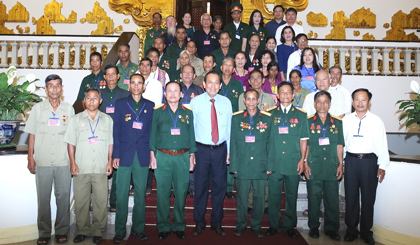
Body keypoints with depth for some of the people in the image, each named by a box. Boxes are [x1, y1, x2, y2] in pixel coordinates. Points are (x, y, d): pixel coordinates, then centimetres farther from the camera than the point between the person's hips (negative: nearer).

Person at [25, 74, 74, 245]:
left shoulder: (69, 109, 7)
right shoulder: (38, 108, 7)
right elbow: (32, 134, 7)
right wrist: (30, 157, 1)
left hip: (63, 161, 0)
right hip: (43, 161, 0)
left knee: (63, 196, 4)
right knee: (43, 198, 6)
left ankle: (61, 231, 18)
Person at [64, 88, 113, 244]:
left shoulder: (107, 120, 10)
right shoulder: (76, 119, 10)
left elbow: (110, 143, 9)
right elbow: (71, 143, 6)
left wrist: (110, 162, 2)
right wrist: (73, 163, -2)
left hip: (101, 168, 0)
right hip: (81, 168, 0)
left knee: (101, 201, 2)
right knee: (81, 201, 4)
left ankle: (98, 231, 15)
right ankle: (83, 230, 19)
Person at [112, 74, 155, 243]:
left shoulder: (150, 106, 11)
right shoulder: (120, 104, 8)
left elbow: (151, 131, 9)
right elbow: (116, 131, 4)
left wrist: (151, 153, 2)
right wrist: (115, 155, -3)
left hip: (142, 155, 1)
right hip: (124, 154, -1)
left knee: (141, 194, 7)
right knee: (121, 194, 1)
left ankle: (138, 228, 19)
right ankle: (120, 230, 13)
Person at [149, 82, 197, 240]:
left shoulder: (187, 112, 11)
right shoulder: (157, 112, 7)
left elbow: (191, 135, 12)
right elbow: (152, 134, 7)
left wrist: (192, 156, 7)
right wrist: (152, 155, 0)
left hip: (183, 157, 1)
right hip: (162, 157, -1)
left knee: (181, 193, 5)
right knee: (163, 193, 2)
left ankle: (179, 226, 20)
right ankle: (164, 227, 16)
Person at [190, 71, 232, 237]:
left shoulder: (226, 102, 4)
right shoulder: (195, 102, -2)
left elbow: (229, 127, 7)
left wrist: (228, 151, 6)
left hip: (220, 149, 2)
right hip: (201, 149, -2)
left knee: (220, 186, 10)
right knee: (200, 187, 7)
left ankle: (217, 223, 27)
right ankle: (199, 223, 25)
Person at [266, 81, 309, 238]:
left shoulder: (301, 115, 8)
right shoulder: (271, 114, 7)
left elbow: (303, 139, 7)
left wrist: (302, 159, -2)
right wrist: (266, 160, 1)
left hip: (293, 163, 0)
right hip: (274, 162, 0)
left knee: (291, 196, 9)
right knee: (274, 195, 7)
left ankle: (289, 226, 24)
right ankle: (274, 225, 22)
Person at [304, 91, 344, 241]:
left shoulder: (337, 123, 10)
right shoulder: (308, 122, 4)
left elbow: (339, 146, 10)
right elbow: (305, 145, 3)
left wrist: (340, 164, 4)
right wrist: (305, 164, -4)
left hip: (332, 167, 2)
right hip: (313, 167, -1)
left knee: (332, 199, 6)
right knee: (314, 198, 6)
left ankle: (331, 229, 21)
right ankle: (313, 227, 21)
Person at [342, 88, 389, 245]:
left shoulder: (376, 121, 1)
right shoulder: (346, 120, 6)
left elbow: (382, 144, 1)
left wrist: (382, 166, -2)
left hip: (369, 161, -1)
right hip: (351, 161, 1)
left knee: (368, 198, 7)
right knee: (351, 197, 8)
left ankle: (366, 231, 22)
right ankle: (351, 230, 22)